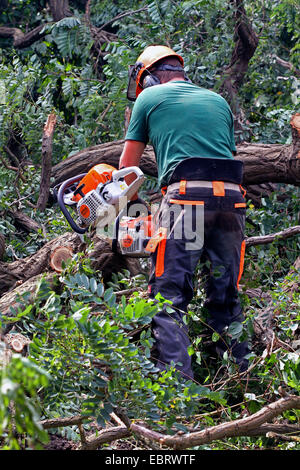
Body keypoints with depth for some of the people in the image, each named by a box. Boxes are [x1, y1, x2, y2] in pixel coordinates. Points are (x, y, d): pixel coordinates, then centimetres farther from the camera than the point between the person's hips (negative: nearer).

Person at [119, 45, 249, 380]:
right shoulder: (218, 102, 27)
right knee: (226, 299, 13)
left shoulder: (149, 98, 16)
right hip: (231, 200, 5)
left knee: (168, 296, -5)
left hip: (185, 193, -4)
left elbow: (128, 166, 21)